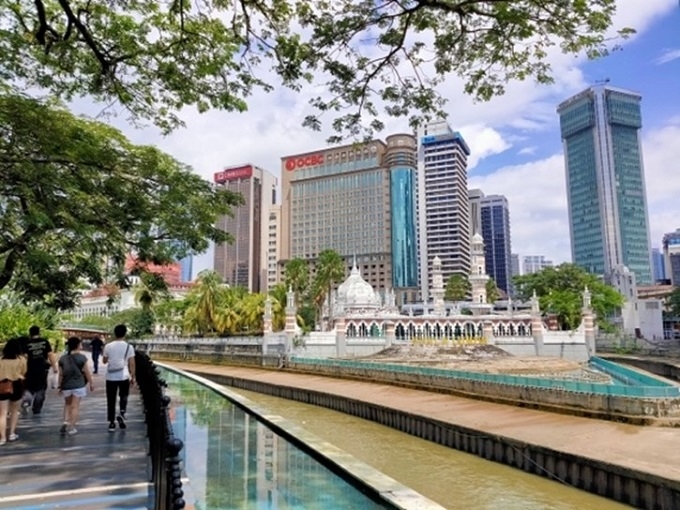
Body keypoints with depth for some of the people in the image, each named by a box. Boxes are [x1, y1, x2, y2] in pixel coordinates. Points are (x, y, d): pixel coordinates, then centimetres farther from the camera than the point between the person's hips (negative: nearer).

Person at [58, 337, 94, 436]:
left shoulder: (62, 358, 2)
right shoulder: (81, 357, -9)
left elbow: (61, 374, 4)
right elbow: (87, 372, -6)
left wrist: (60, 386, 14)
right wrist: (91, 383, 5)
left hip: (66, 386, 4)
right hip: (78, 385, -4)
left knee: (68, 404, 23)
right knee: (75, 406, 4)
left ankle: (66, 422, 7)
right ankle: (71, 428, 5)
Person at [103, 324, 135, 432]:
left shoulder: (108, 346, -1)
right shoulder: (129, 347, -6)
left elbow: (104, 361, 11)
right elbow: (132, 364, -7)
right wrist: (133, 377, 2)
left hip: (111, 377, 1)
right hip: (124, 377, -1)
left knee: (111, 400, 8)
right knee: (123, 397, 20)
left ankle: (111, 423, 9)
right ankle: (121, 414, -1)